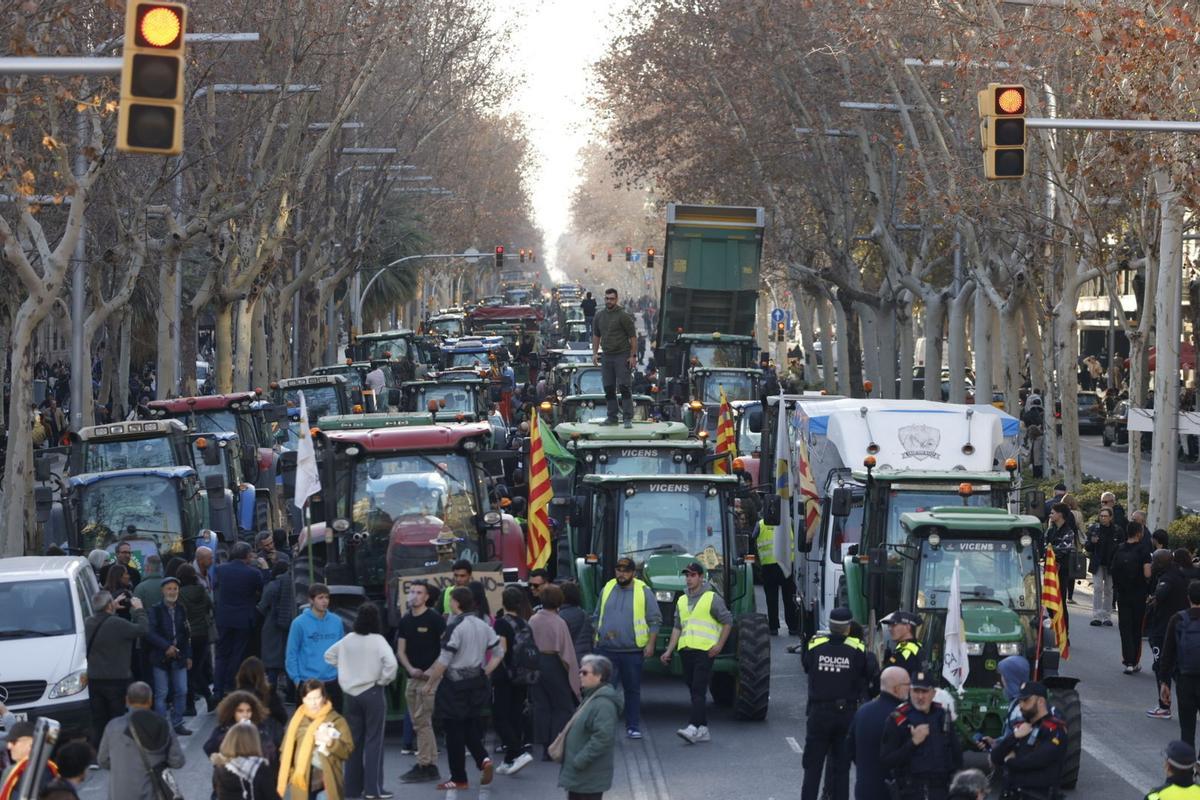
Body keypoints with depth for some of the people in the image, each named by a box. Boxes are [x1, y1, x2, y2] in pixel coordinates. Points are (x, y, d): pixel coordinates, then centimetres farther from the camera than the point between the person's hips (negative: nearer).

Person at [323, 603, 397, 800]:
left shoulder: (348, 640, 4)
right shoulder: (377, 641, -12)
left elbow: (329, 655, 16)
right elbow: (391, 663, -25)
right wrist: (385, 680, -8)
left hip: (351, 693, 5)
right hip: (373, 693, -5)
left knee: (353, 739, 12)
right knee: (373, 740, -1)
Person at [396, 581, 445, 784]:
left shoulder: (434, 619, -7)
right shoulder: (405, 621, 12)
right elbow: (400, 651, 12)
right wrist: (410, 669, -5)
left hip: (429, 677, -7)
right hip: (413, 676, 7)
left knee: (421, 723, -9)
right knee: (423, 723, 9)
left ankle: (423, 765, -5)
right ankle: (432, 766, 14)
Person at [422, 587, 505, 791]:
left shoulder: (455, 628, -17)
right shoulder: (483, 626, 6)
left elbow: (443, 662, -18)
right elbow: (499, 653, 12)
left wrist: (430, 684, -9)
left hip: (455, 685, -7)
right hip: (477, 682, 7)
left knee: (454, 732, 3)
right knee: (470, 726, 20)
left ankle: (458, 779, 8)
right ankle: (483, 760, -2)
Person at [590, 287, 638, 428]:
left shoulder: (623, 316, -8)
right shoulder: (599, 315, 10)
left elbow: (633, 336, -8)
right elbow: (596, 335, 21)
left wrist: (633, 356, -13)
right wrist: (595, 353, 13)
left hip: (622, 356, -6)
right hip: (607, 357, 6)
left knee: (624, 387, -10)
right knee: (609, 388, 9)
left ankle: (628, 418, -9)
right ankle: (612, 417, 17)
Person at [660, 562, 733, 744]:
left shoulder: (712, 598, -2)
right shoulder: (682, 601, 17)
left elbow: (727, 621, 0)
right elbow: (677, 627, 19)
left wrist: (719, 645, -8)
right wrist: (669, 651, 11)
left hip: (704, 650, -7)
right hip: (686, 650, 7)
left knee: (699, 690, -15)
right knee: (694, 691, 8)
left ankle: (693, 728, -23)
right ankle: (703, 730, 14)